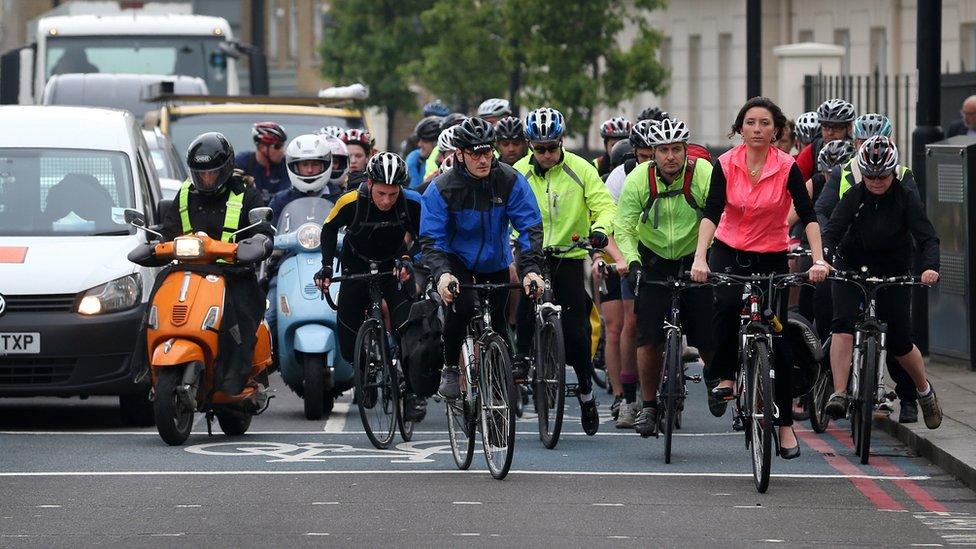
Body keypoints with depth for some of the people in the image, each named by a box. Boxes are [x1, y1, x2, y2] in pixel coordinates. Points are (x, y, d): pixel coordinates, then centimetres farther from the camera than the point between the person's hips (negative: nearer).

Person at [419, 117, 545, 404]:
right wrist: (441, 274, -42)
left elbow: (531, 227, -20)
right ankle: (450, 369, -11)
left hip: (495, 264, 3)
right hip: (456, 260, -3)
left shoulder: (511, 182, -18)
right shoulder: (441, 189, -22)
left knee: (497, 325, 3)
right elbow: (431, 239, -23)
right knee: (461, 304, -29)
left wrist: (531, 269, -34)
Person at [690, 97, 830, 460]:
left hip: (772, 257, 0)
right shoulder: (725, 165, -9)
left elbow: (807, 215, -18)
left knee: (776, 338, -3)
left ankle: (786, 426, 6)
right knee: (727, 305, -32)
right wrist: (700, 257, -31)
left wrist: (818, 259, -31)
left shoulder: (787, 167, -12)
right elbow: (711, 213, -17)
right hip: (729, 252, 0)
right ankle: (725, 377, -11)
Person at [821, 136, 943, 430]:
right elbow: (832, 232, -23)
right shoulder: (854, 197, -12)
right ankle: (839, 394, -26)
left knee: (899, 342, 1)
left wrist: (930, 267, -40)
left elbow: (927, 237, -20)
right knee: (843, 325, -24)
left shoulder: (905, 198, -13)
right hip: (852, 269, 0)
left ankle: (925, 390, 28)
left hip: (893, 273, 0)